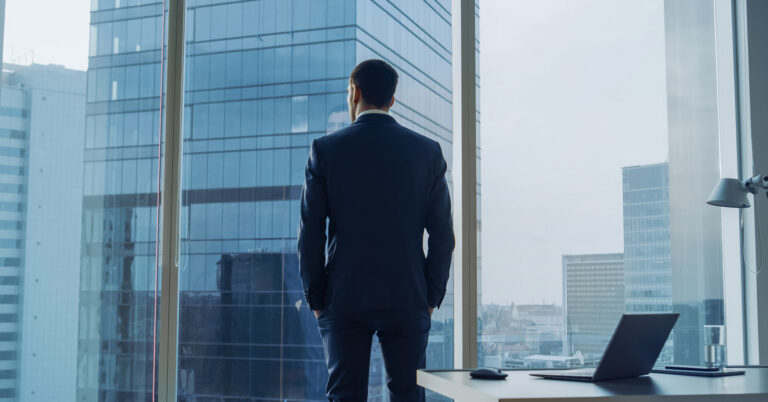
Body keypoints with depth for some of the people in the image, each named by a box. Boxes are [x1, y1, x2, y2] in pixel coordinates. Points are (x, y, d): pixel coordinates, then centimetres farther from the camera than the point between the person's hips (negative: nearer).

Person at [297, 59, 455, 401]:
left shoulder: (325, 149, -3)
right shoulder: (428, 152, 2)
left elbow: (310, 232, -5)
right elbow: (442, 234, 0)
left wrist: (315, 299, 4)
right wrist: (432, 297, 8)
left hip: (344, 299, -1)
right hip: (407, 300, 1)